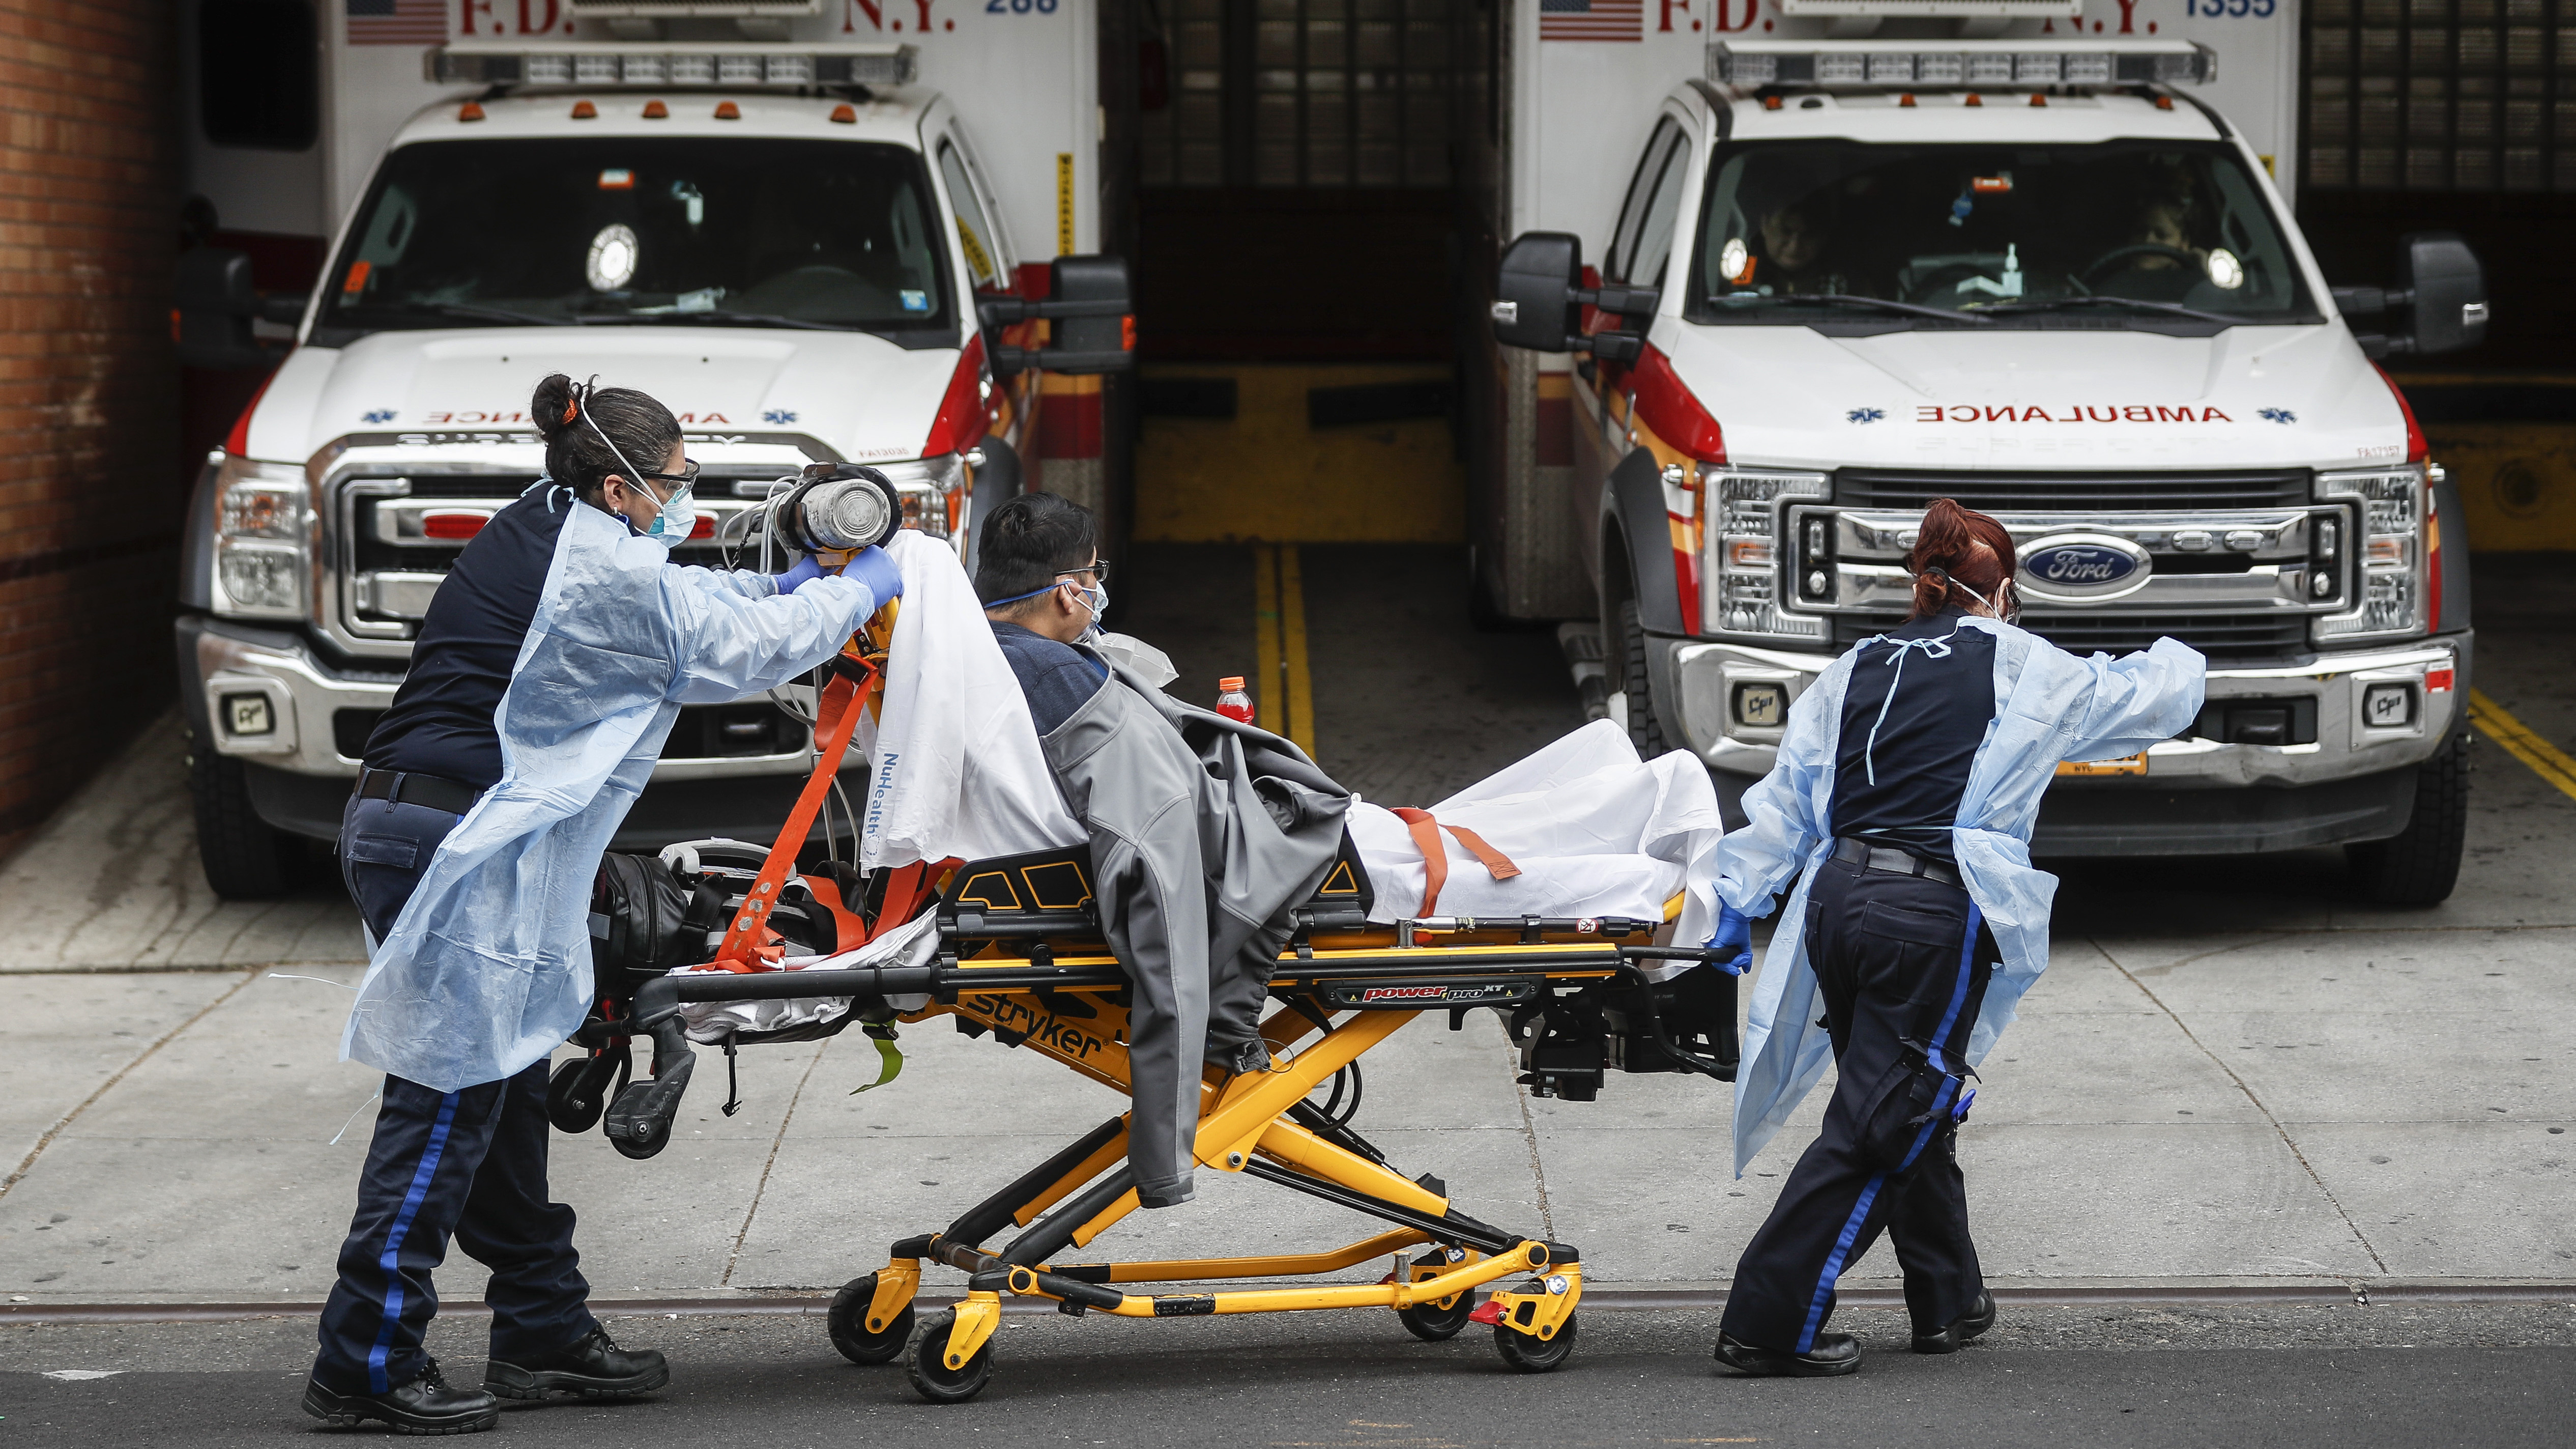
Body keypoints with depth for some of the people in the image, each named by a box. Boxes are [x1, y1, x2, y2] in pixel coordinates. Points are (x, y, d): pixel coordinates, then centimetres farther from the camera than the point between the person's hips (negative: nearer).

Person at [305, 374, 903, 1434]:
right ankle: (367, 1365, -6)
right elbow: (741, 649, -5)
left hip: (403, 823, 10)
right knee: (449, 1100, -7)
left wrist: (778, 587, 25)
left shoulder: (542, 535, 15)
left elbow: (676, 607, 32)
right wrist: (857, 593, 10)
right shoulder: (599, 574, -14)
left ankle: (545, 1334, 22)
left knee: (505, 1091, 15)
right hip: (460, 849, -10)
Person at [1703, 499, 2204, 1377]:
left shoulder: (1855, 671, 16)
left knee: (1911, 1108, 21)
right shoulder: (2024, 669, 7)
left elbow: (1784, 800, 12)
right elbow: (2150, 699, 20)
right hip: (1936, 911, -6)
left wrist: (1738, 903, 13)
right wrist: (2176, 661, 42)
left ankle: (1948, 1301, 32)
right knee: (1878, 1125, -5)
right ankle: (1769, 1325, -11)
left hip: (1837, 897, 6)